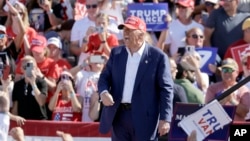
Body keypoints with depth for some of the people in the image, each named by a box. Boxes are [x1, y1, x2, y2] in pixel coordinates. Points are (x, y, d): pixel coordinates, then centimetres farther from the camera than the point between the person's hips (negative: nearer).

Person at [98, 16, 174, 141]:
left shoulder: (158, 56, -5)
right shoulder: (116, 53, 11)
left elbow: (166, 89, -6)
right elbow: (105, 77, 14)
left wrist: (165, 119, -13)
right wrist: (103, 92, -10)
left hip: (144, 117, -5)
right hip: (119, 115, 5)